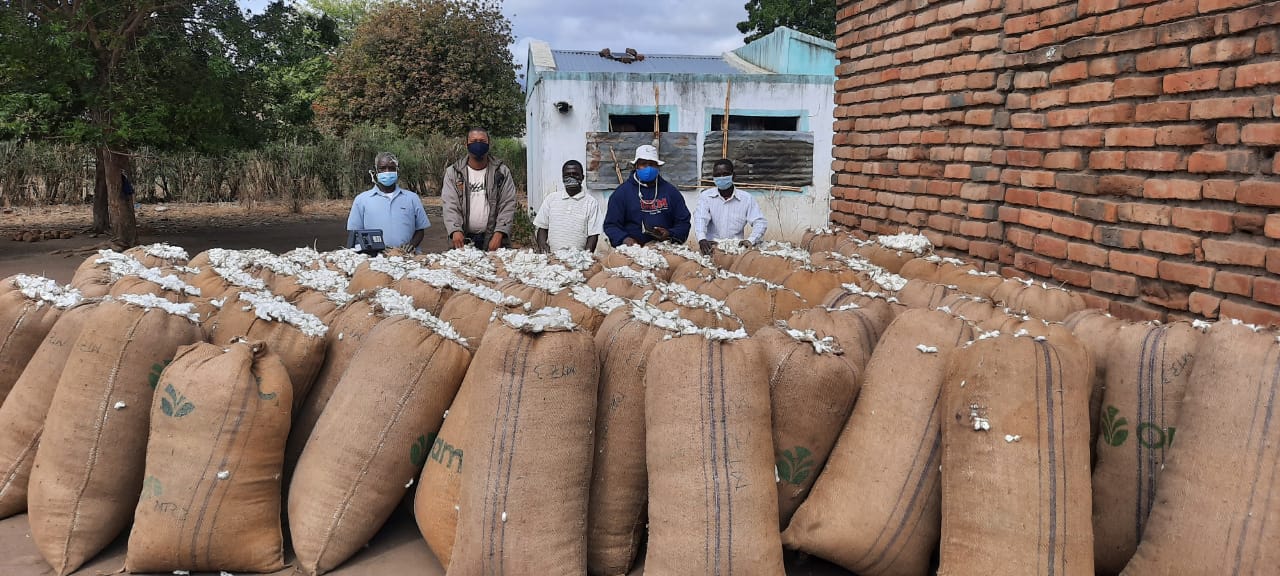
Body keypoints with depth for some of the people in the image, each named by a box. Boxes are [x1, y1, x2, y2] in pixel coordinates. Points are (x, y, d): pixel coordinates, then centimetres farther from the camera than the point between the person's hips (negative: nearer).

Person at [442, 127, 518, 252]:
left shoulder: (502, 172, 4)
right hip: (464, 239, 0)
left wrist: (499, 234, -15)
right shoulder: (453, 173, 6)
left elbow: (508, 206, -2)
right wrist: (455, 230, -21)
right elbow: (450, 205, -3)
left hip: (494, 240, 0)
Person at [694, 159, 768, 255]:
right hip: (711, 248, 0)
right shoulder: (705, 196, 6)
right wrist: (702, 239, -29)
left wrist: (751, 240, -19)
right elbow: (700, 219, -8)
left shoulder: (746, 198, 6)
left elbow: (760, 222, 2)